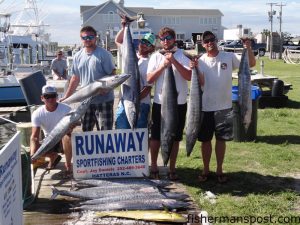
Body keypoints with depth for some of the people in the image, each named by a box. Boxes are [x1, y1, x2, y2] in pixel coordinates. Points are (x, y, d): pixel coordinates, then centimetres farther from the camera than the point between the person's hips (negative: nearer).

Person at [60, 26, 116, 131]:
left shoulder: (104, 54, -8)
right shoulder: (78, 56, 9)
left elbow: (112, 74, -10)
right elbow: (75, 78, 14)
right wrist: (66, 97, 12)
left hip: (103, 100, -5)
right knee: (85, 131, 14)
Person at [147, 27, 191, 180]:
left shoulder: (182, 55, -1)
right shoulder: (156, 56, 3)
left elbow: (189, 76, -14)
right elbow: (149, 79, -4)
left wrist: (174, 61, -21)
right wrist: (163, 65, -15)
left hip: (179, 103, -1)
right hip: (159, 102, 1)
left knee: (175, 138, 9)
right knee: (156, 136, 8)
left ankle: (172, 169, 22)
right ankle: (154, 167, 23)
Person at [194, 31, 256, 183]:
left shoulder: (229, 57, -2)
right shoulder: (201, 61, -2)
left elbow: (251, 64, -5)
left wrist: (248, 49, -20)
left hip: (224, 107, 0)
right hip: (205, 107, 0)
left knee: (221, 139, 9)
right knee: (205, 140, 9)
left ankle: (219, 170, 24)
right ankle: (205, 169, 24)